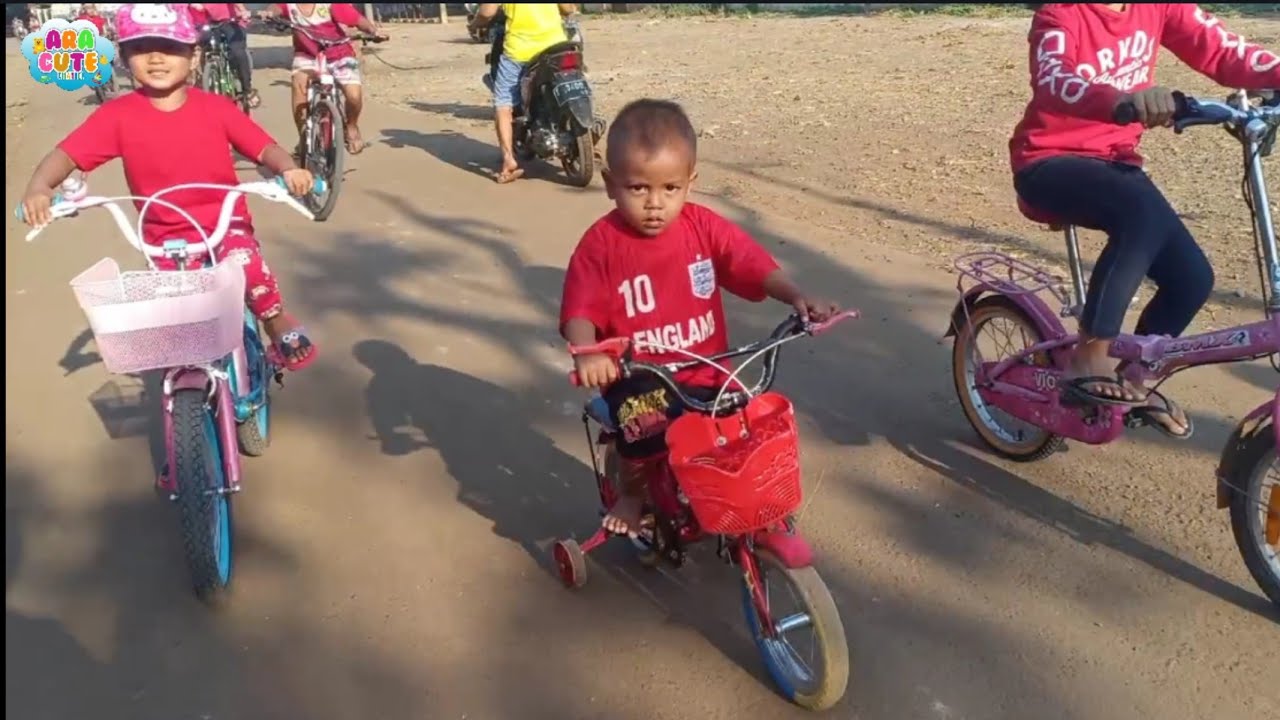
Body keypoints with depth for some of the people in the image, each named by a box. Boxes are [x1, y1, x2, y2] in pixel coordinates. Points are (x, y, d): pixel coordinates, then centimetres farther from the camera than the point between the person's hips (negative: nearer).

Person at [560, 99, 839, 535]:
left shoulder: (704, 227, -3)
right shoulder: (602, 243, -11)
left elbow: (754, 266, -4)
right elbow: (580, 311, -15)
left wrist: (796, 297, -22)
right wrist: (586, 353, -36)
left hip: (705, 372, 3)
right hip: (636, 377, -3)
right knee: (647, 430, -31)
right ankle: (631, 492, 5)